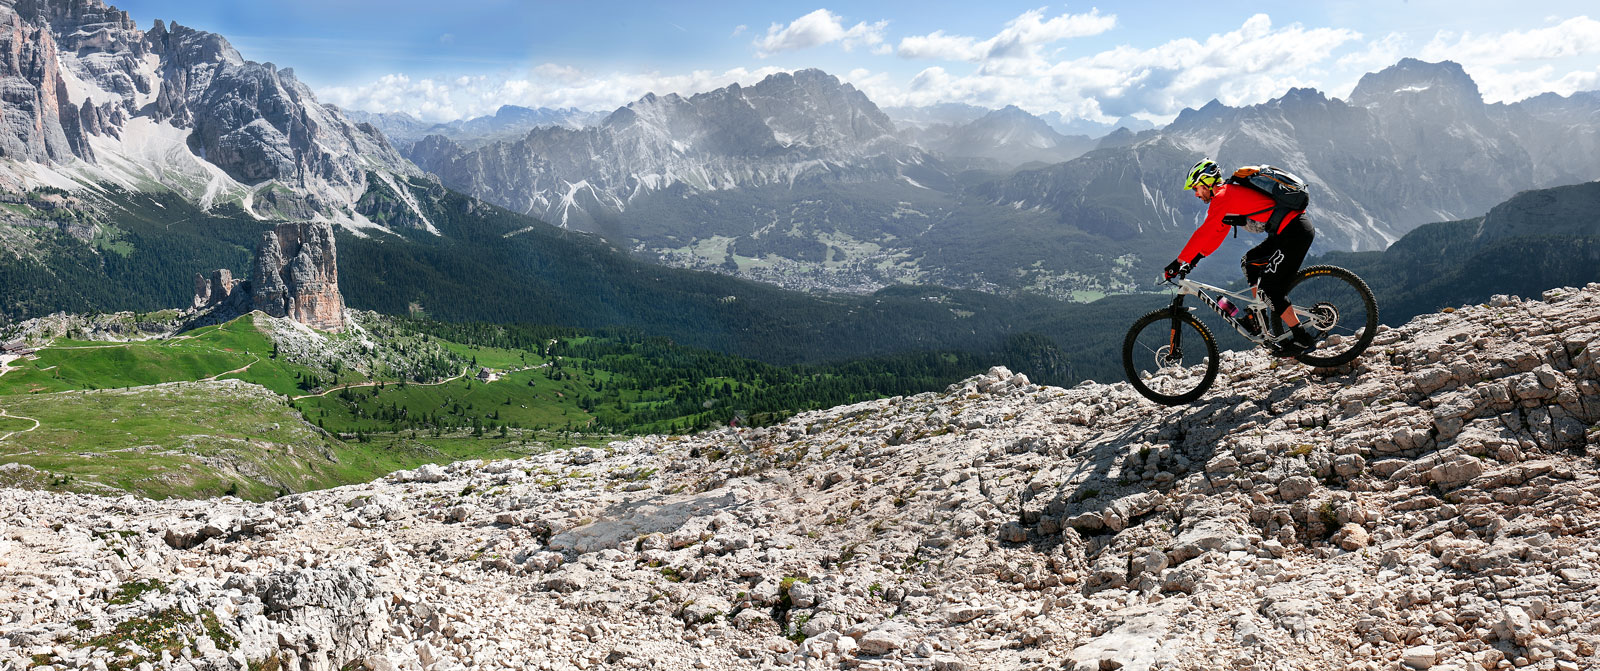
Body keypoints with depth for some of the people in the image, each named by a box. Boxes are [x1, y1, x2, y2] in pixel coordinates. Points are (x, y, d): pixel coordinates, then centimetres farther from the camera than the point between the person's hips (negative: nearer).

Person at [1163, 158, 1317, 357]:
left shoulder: (1223, 196, -10)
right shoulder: (1229, 194, 20)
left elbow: (1203, 232, -16)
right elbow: (1218, 233, 24)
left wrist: (1178, 262, -13)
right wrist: (1193, 260, 21)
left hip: (1295, 232, -10)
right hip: (1289, 230, 10)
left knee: (1269, 288, -8)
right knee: (1250, 262, 20)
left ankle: (1302, 339, -4)